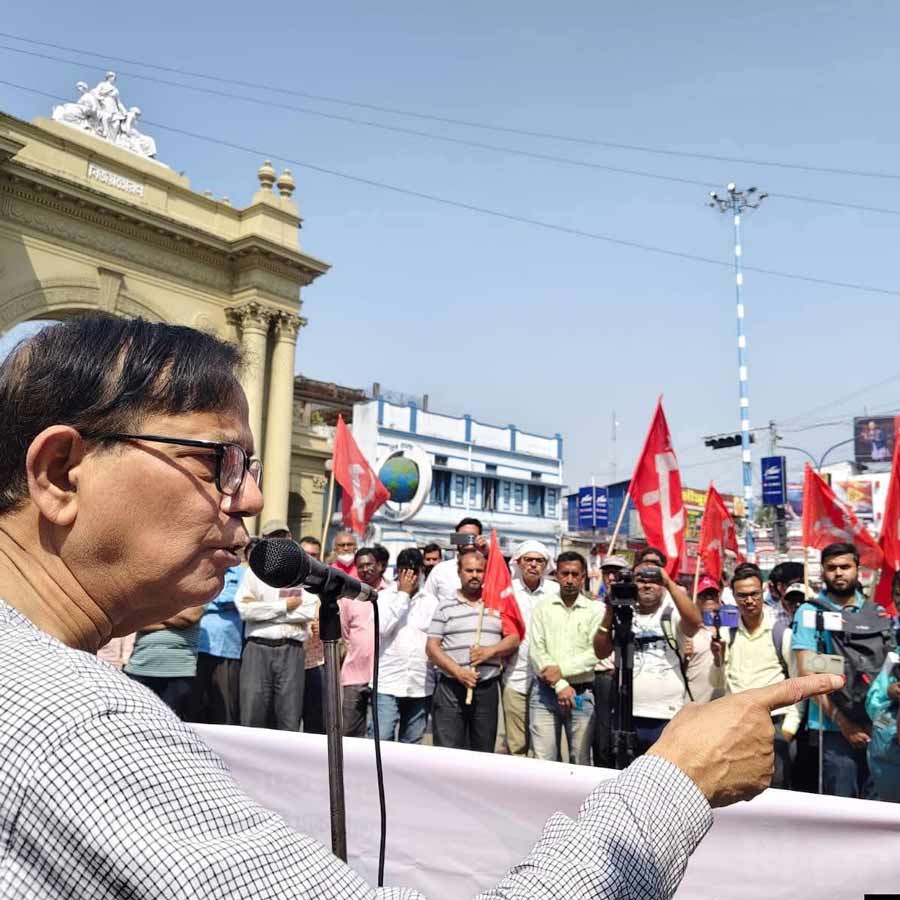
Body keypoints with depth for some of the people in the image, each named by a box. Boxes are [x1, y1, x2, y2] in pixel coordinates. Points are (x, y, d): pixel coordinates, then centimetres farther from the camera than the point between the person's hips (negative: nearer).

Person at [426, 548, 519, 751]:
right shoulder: (445, 607, 5)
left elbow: (513, 639, 9)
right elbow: (431, 647, 0)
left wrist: (491, 650, -11)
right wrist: (458, 671, -14)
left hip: (487, 688, 2)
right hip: (451, 688, -2)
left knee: (484, 752, 8)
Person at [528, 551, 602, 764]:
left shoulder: (596, 610, 2)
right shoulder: (542, 608, 6)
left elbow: (596, 652, -8)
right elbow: (536, 650, -2)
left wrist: (561, 669, -14)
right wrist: (560, 685, -10)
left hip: (581, 693, -1)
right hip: (545, 692, 1)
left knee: (580, 761, 6)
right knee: (543, 760, 2)